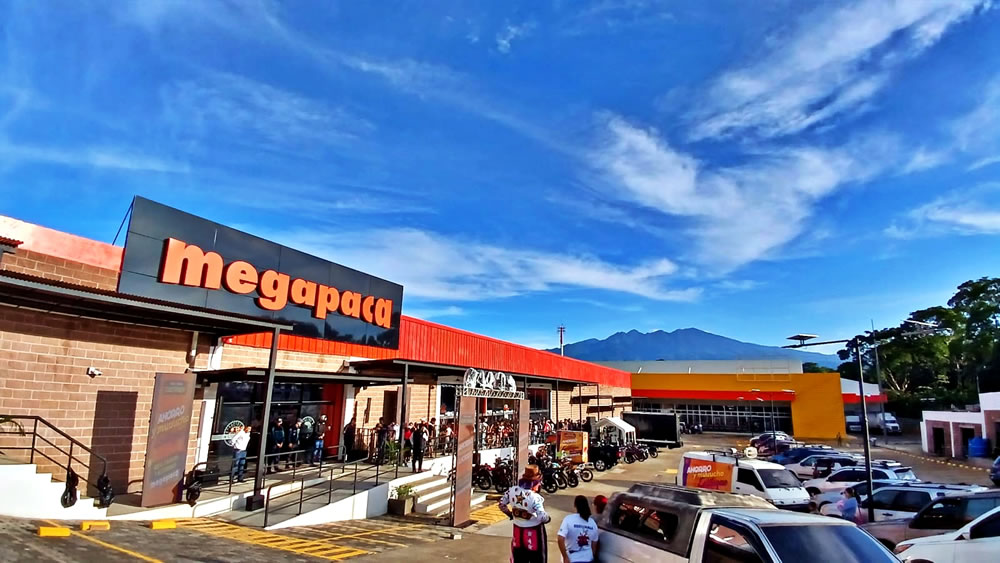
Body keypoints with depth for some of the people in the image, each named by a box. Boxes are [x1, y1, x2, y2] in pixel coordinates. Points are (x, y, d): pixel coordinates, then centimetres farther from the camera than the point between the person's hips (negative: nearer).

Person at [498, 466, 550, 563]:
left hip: (517, 530, 5)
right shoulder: (535, 497, -27)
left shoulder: (512, 491, -10)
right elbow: (542, 517, -28)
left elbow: (501, 504, 2)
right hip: (534, 532, -5)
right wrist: (548, 518, -6)